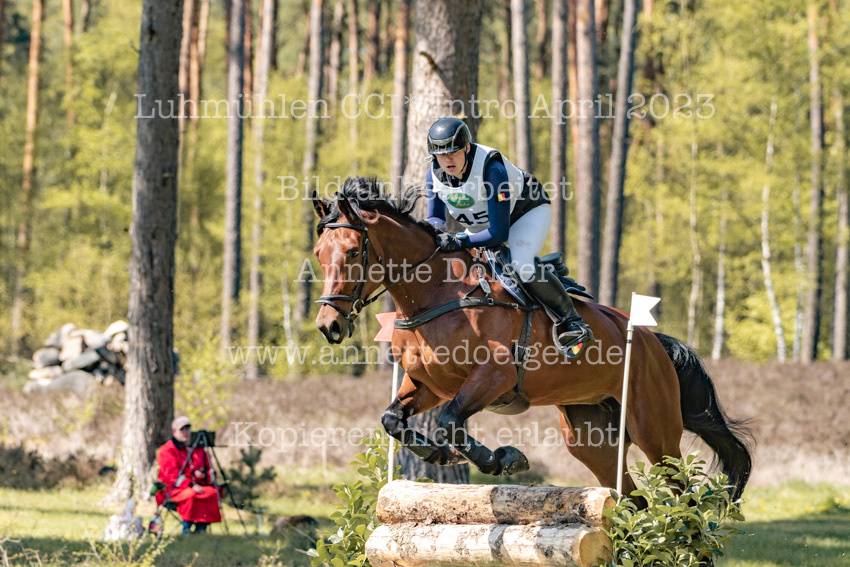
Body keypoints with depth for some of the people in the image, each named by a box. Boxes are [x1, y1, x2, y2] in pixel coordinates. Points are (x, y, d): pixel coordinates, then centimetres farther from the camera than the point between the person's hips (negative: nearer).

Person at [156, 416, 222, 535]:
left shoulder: (198, 449, 18)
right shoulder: (167, 450, -1)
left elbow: (209, 470, 18)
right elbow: (171, 474, -13)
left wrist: (204, 475, -9)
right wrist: (191, 485, -25)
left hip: (197, 486, 5)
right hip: (173, 489, -5)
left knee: (212, 492, -24)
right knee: (190, 494, -36)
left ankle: (201, 527, -21)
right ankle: (186, 527, -25)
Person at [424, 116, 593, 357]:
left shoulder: (492, 170, -38)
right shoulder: (434, 175, -18)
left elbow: (499, 233, -38)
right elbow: (435, 217, -6)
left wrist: (459, 242, -48)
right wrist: (434, 229, -32)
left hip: (528, 210, -7)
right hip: (480, 224, 7)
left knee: (523, 267, -30)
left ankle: (569, 321, -12)